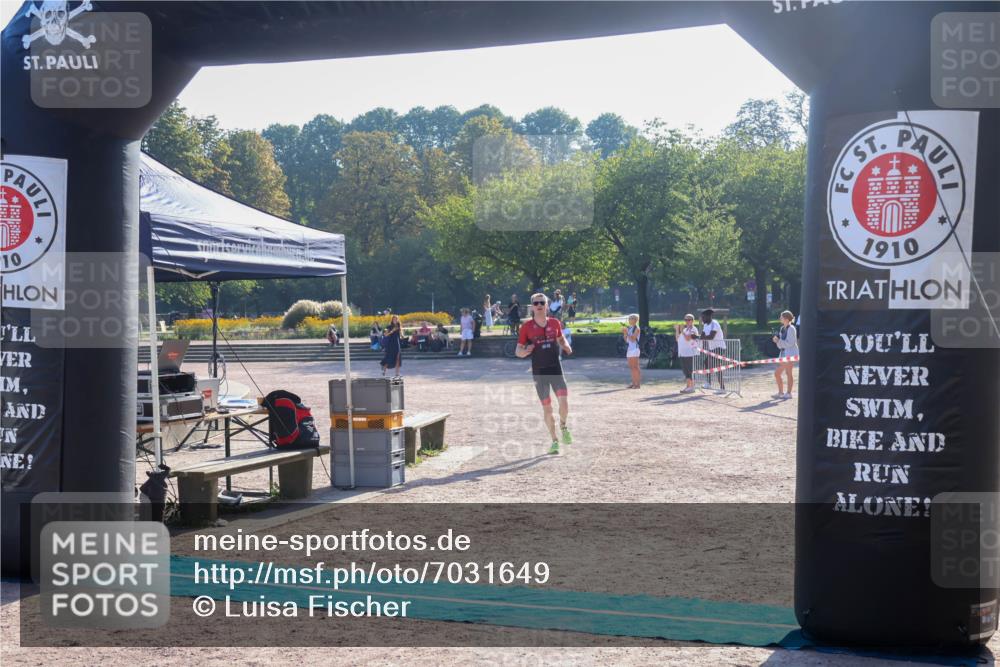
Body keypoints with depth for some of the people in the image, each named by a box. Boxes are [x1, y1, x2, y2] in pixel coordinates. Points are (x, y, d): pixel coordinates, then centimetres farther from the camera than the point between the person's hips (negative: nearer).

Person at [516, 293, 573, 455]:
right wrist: (525, 351, -21)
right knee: (547, 408, 5)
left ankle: (563, 426, 18)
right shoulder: (527, 327, -2)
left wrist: (566, 346, 0)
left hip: (556, 368, 1)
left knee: (564, 403, -14)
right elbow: (518, 351, 2)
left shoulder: (555, 323, 3)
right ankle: (554, 441, 23)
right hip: (539, 372, -1)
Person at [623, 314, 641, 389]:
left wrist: (627, 332, -18)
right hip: (630, 349, 8)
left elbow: (633, 339, -17)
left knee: (635, 367, -8)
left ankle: (637, 384, -6)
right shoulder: (629, 328, 16)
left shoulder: (636, 328, -8)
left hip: (635, 349, -8)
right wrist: (624, 333, 4)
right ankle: (633, 383, 11)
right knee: (631, 367, 8)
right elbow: (626, 340, 17)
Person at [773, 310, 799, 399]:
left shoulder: (791, 329, -11)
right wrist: (776, 340, -1)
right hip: (783, 353, 9)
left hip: (790, 353, -9)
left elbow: (790, 343, -18)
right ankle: (781, 392, 15)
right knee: (777, 373, 7)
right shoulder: (782, 329, 14)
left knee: (788, 372, -6)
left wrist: (779, 341, -19)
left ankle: (789, 393, 0)